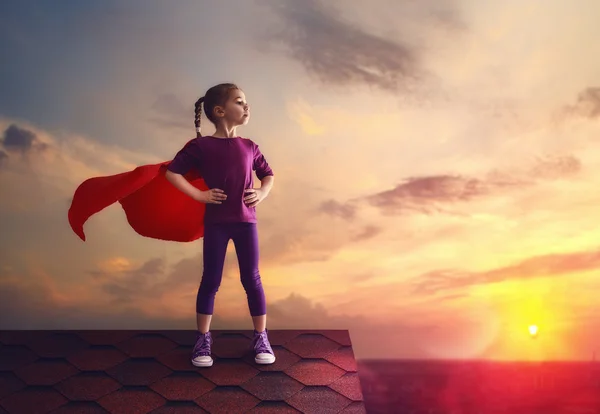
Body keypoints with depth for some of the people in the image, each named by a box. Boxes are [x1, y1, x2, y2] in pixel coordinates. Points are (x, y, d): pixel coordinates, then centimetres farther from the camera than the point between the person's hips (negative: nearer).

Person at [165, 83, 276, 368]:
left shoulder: (249, 147, 7)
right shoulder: (201, 146, -6)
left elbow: (268, 174, 19)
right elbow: (172, 172, -7)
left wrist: (262, 193, 0)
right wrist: (199, 195, -12)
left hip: (246, 221, 3)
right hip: (216, 222, -3)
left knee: (252, 279, 7)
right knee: (211, 280, 4)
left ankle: (261, 338, 18)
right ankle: (203, 339, 18)